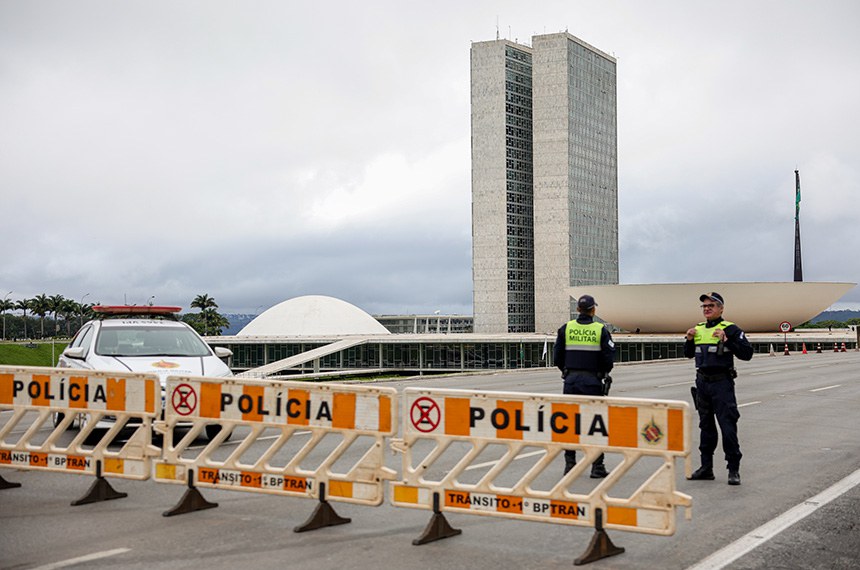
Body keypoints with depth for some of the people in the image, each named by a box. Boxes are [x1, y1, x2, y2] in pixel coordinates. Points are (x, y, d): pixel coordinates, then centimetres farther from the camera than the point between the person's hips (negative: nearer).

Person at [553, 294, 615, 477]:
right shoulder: (600, 330, -5)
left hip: (571, 380, 2)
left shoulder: (566, 329, 1)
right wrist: (603, 372, 11)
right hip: (592, 382, -2)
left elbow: (557, 357, 1)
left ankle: (570, 464, 12)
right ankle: (597, 467, 4)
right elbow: (609, 358, -8)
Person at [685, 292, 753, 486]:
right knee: (706, 426, 12)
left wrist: (727, 341, -21)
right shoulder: (698, 329, 13)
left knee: (728, 426, -7)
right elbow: (689, 354, 23)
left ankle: (734, 469, 0)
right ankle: (706, 468, 20)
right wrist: (689, 340, 4)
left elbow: (747, 353, -12)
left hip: (722, 383, -7)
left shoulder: (730, 329, -6)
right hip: (702, 382, 7)